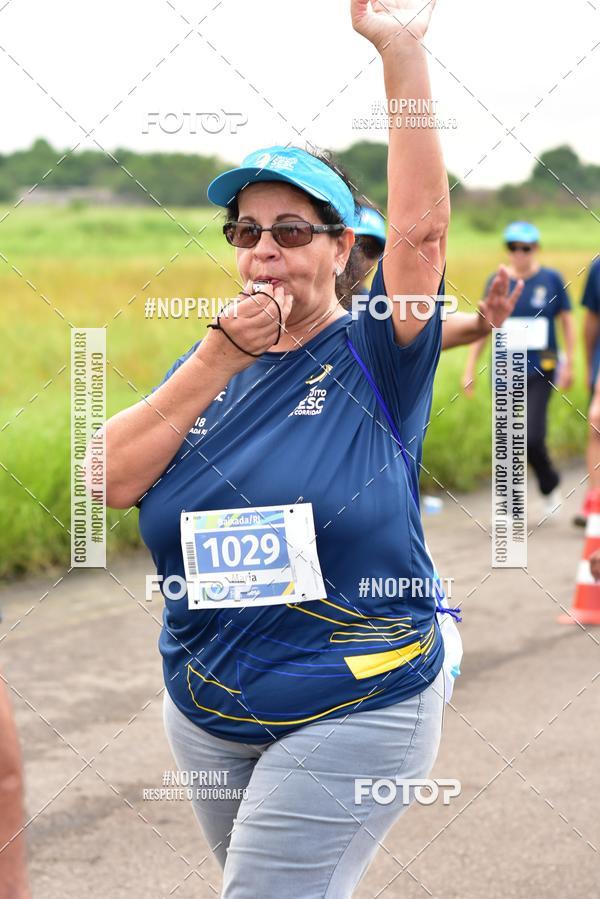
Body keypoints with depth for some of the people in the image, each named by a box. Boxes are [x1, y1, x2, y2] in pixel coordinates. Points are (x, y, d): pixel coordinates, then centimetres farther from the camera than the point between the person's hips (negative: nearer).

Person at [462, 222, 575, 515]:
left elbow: (567, 321, 6)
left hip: (540, 370, -3)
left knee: (531, 438, -13)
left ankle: (550, 485, 15)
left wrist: (569, 364, 1)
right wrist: (470, 367, 4)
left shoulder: (551, 279, 0)